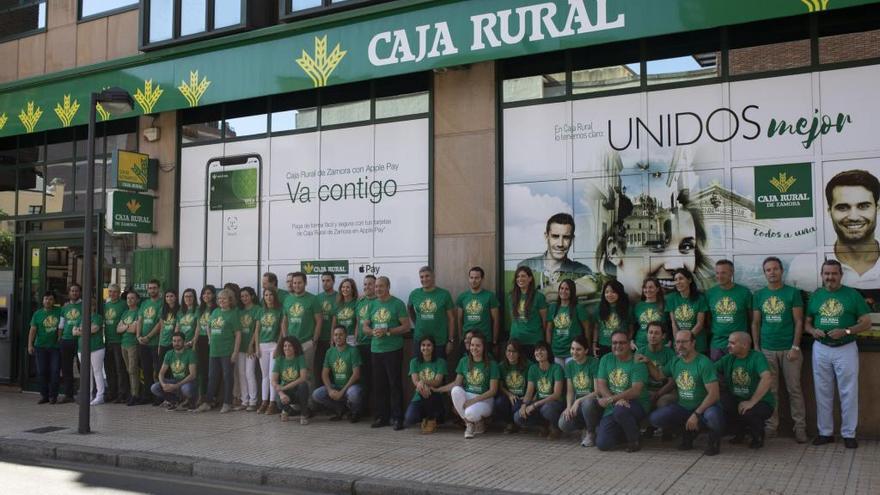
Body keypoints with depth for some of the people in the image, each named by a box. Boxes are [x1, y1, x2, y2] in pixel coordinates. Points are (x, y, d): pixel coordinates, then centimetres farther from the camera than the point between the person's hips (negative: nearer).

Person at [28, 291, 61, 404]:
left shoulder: (60, 312, 4)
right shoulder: (38, 314, 6)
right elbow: (32, 330, 3)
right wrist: (30, 345, -4)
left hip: (55, 347, -1)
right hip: (40, 347, 1)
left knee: (54, 371, -4)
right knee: (42, 372, 2)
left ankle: (53, 395, 4)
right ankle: (44, 395, 11)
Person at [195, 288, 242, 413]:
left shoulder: (233, 313, -6)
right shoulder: (215, 312, 12)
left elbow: (238, 334, -9)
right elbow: (210, 328, 26)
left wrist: (235, 352, -14)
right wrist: (211, 340, 15)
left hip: (227, 351, -6)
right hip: (214, 350, 6)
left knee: (227, 377, 1)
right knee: (212, 377, 10)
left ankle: (227, 403, 8)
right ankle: (207, 402, 16)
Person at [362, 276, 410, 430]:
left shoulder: (397, 304, -3)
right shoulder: (372, 305, 13)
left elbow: (406, 326, -7)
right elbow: (365, 327, 14)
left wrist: (387, 331, -17)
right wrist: (373, 332, -8)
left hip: (393, 349, -5)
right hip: (376, 349, 5)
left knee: (395, 384, -4)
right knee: (379, 385, 8)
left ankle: (397, 418, 1)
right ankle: (381, 416, 18)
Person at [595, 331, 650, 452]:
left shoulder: (637, 362, -8)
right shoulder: (606, 359, 5)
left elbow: (636, 391, -19)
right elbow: (600, 386, -3)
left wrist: (610, 399, -23)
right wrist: (617, 400, -21)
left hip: (636, 405, -4)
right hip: (612, 408, 4)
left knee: (620, 410, -39)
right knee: (602, 444, -13)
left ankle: (634, 441, -10)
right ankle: (623, 433, 21)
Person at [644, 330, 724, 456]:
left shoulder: (704, 363, -16)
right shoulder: (675, 362, 5)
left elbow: (714, 394, -21)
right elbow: (658, 375, 22)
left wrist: (696, 414, -24)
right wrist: (648, 363, 5)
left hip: (705, 407, -6)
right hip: (683, 408, 6)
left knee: (713, 416, -40)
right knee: (655, 418, -15)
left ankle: (714, 440, -2)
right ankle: (689, 432, 12)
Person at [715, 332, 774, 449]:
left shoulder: (757, 357, -15)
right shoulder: (728, 359, 2)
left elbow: (767, 378, -31)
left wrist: (751, 402, -30)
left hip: (761, 402, -5)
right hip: (736, 400, 5)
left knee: (748, 412, -36)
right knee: (720, 402, -24)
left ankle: (758, 437, 2)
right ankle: (739, 433, 5)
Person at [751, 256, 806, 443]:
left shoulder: (793, 293, 1)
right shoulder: (759, 295, 9)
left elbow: (798, 321, -2)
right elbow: (755, 323, 11)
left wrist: (795, 347, -9)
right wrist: (756, 347, 3)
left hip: (789, 349, -2)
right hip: (767, 350, 2)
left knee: (794, 389, 1)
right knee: (770, 390, 5)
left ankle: (800, 427, 9)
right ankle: (771, 426, 12)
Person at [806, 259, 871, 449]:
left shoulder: (852, 295, -1)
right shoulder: (815, 296, 7)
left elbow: (866, 322, -2)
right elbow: (807, 322, 14)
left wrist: (846, 331, -17)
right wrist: (813, 331, -9)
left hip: (846, 349, -2)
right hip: (821, 349, 3)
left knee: (849, 393, 2)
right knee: (823, 393, 8)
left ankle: (849, 433, 13)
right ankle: (825, 432, 18)